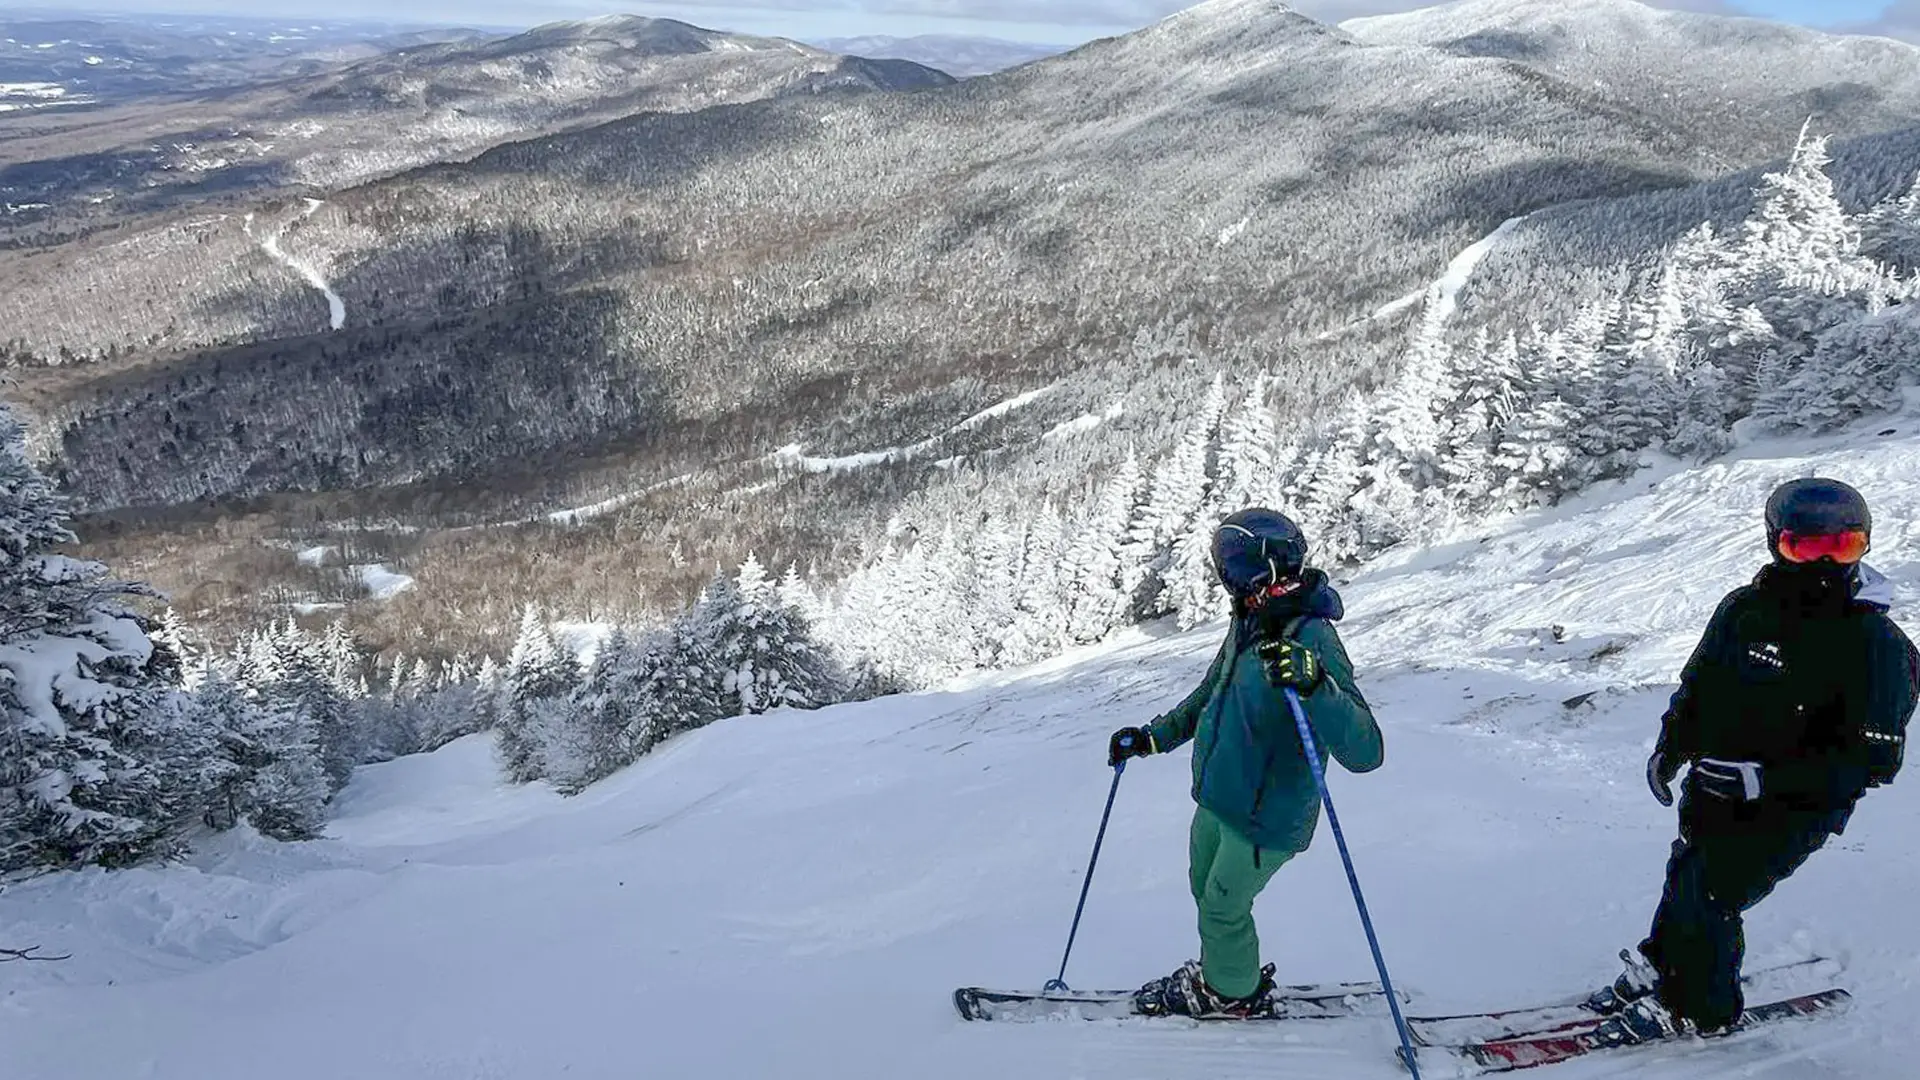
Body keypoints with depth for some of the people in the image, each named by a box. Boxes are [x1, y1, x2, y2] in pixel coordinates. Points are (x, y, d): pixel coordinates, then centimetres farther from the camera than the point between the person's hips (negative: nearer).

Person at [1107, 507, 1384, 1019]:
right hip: (1217, 798, 8)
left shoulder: (1312, 641, -28)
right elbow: (1209, 697, 18)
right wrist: (1152, 738, 15)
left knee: (1223, 908, 11)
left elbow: (1364, 752, -36)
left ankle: (1232, 992, 37)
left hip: (1266, 818, -8)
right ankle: (1221, 972, 48)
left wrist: (1314, 685, -50)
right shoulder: (1248, 625, -1)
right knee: (1206, 891, 24)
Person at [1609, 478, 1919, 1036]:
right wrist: (1669, 748, 4)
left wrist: (1763, 779, -27)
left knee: (1707, 895, -7)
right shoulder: (1746, 609, -3)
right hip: (1713, 792, 5)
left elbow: (1874, 759, -20)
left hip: (1790, 811, -5)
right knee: (1685, 877, 18)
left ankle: (1704, 1010, 16)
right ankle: (1663, 964, 44)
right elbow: (1699, 684, 13)